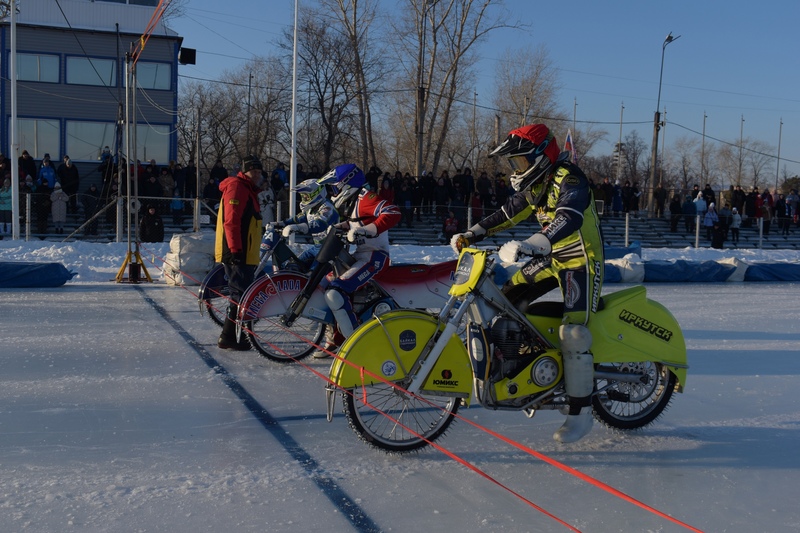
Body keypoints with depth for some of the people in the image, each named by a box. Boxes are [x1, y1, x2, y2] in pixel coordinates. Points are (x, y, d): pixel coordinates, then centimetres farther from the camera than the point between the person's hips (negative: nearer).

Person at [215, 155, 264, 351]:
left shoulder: (249, 190, 22)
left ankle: (234, 335, 20)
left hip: (245, 254, 11)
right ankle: (228, 338, -6)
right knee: (241, 295, -10)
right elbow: (231, 221, -20)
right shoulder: (237, 187, -11)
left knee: (242, 294, 14)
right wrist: (236, 250, -24)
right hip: (237, 254, -11)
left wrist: (253, 252, 27)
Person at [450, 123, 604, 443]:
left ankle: (581, 412, -11)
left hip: (581, 261, -9)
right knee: (507, 298, 4)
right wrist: (473, 233, 4)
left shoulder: (569, 179, -22)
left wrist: (529, 246, -53)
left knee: (573, 333, -19)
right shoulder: (534, 184, 8)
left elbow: (568, 219, -39)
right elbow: (509, 213, 16)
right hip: (552, 258, 9)